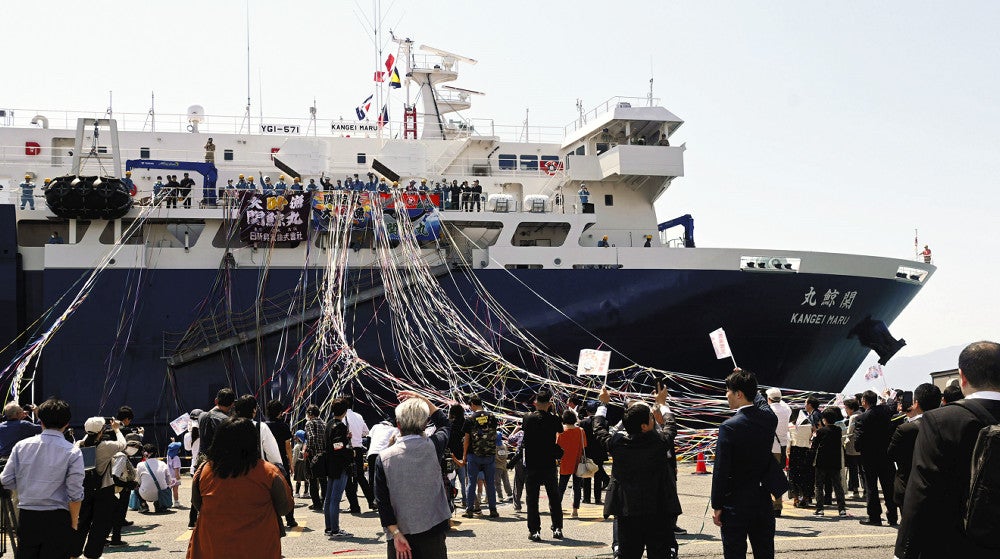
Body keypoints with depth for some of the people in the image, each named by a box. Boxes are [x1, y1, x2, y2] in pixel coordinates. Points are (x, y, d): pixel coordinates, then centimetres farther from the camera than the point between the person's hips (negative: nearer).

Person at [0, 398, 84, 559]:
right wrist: (74, 523, 1)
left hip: (26, 516, 3)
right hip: (57, 519, -3)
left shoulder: (21, 446, 1)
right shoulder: (73, 452, -8)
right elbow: (75, 494, -10)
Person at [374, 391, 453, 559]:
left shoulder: (384, 458, -7)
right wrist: (423, 400, 15)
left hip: (400, 534, -1)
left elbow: (383, 502, -9)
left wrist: (396, 533, -6)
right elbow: (445, 424, 18)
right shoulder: (432, 447, -6)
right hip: (433, 533, 1)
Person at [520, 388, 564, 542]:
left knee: (532, 498, 4)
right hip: (549, 464, 1)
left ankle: (534, 531, 0)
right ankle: (557, 528, 14)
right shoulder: (554, 419, -5)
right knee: (554, 497, 14)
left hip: (531, 464, -1)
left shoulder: (528, 418, -5)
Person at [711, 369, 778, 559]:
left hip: (736, 503, -6)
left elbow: (721, 471, -16)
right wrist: (745, 379, 35)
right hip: (763, 500, 6)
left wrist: (717, 506, -9)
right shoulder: (769, 418, -1)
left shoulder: (729, 427, -18)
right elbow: (761, 402, 27)